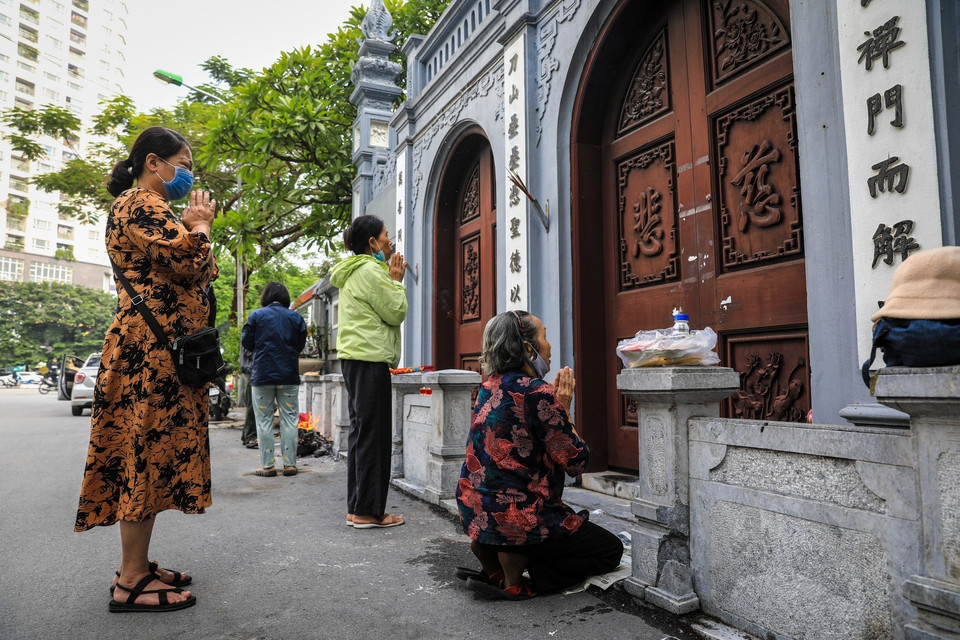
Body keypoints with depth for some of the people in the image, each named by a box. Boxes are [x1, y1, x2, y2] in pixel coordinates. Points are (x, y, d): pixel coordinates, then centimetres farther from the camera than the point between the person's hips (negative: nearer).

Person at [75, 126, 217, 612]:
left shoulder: (147, 208, 25)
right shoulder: (140, 203, -8)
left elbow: (195, 276, 23)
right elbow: (192, 264, -20)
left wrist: (191, 226, 15)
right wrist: (199, 225, -2)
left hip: (157, 349, 11)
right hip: (153, 349, -11)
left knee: (150, 455, 12)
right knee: (147, 452, -7)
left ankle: (136, 567, 21)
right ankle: (131, 582, 1)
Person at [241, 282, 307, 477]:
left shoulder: (256, 315, -2)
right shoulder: (296, 317, 3)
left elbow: (246, 343, 2)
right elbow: (301, 345, 7)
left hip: (262, 375, -1)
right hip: (289, 376, 2)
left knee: (264, 420, 6)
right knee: (289, 419, 6)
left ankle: (267, 465, 6)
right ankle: (290, 463, 5)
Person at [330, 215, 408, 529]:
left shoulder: (353, 273, 20)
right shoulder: (370, 271, -11)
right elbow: (396, 313, -10)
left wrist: (390, 278, 18)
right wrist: (396, 280, 2)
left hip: (354, 357, 11)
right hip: (370, 359, -11)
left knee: (361, 431, 12)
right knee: (373, 434, -6)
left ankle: (357, 508, 19)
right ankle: (368, 511, 0)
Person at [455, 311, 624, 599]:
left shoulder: (490, 386, 6)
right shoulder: (536, 393, -20)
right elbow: (577, 461, -14)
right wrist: (564, 409, -2)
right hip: (517, 517, -8)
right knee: (611, 549, 12)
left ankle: (489, 550, 9)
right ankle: (514, 582, -4)